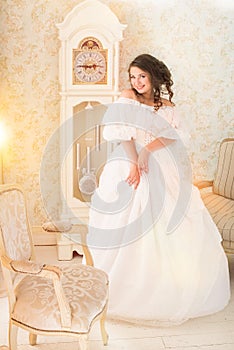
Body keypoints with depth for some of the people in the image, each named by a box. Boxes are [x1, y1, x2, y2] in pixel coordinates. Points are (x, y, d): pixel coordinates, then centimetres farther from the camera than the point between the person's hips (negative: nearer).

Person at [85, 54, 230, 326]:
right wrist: (135, 163, -19)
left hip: (162, 171, 3)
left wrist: (148, 148, -20)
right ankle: (129, 290, 8)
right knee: (131, 228, -5)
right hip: (131, 166, -3)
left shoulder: (167, 107, 12)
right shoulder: (127, 99, 4)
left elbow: (178, 136, -5)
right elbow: (123, 134, -8)